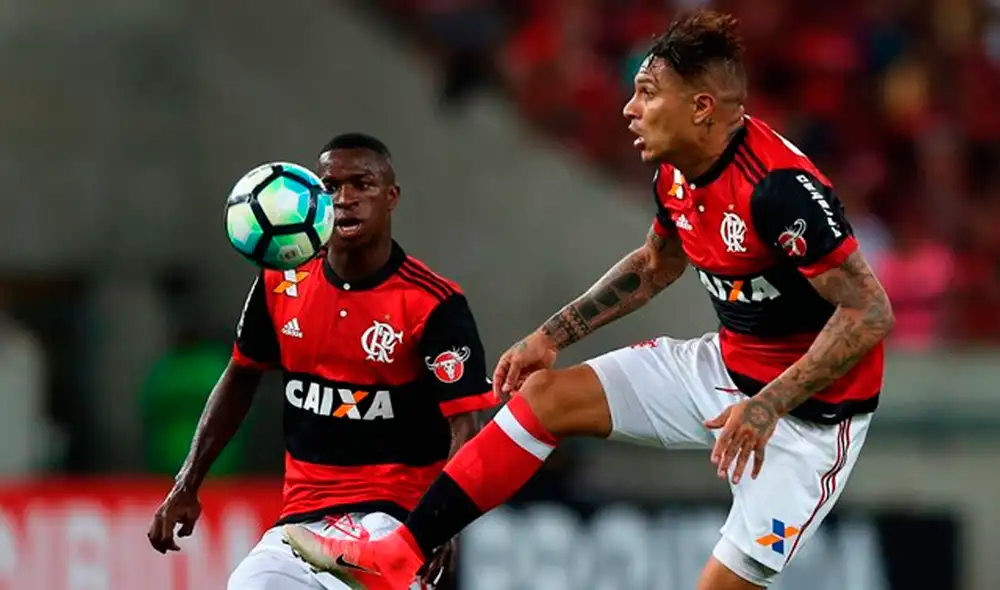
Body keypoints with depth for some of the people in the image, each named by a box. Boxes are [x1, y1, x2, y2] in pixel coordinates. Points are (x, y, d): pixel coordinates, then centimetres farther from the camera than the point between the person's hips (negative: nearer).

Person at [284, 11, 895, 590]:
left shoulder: (780, 187, -29)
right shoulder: (676, 175, -1)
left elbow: (870, 313, -28)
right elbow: (656, 264, 21)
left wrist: (768, 406, -32)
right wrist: (553, 335, 16)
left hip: (811, 406, -8)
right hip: (727, 366, 8)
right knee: (544, 394, 1)